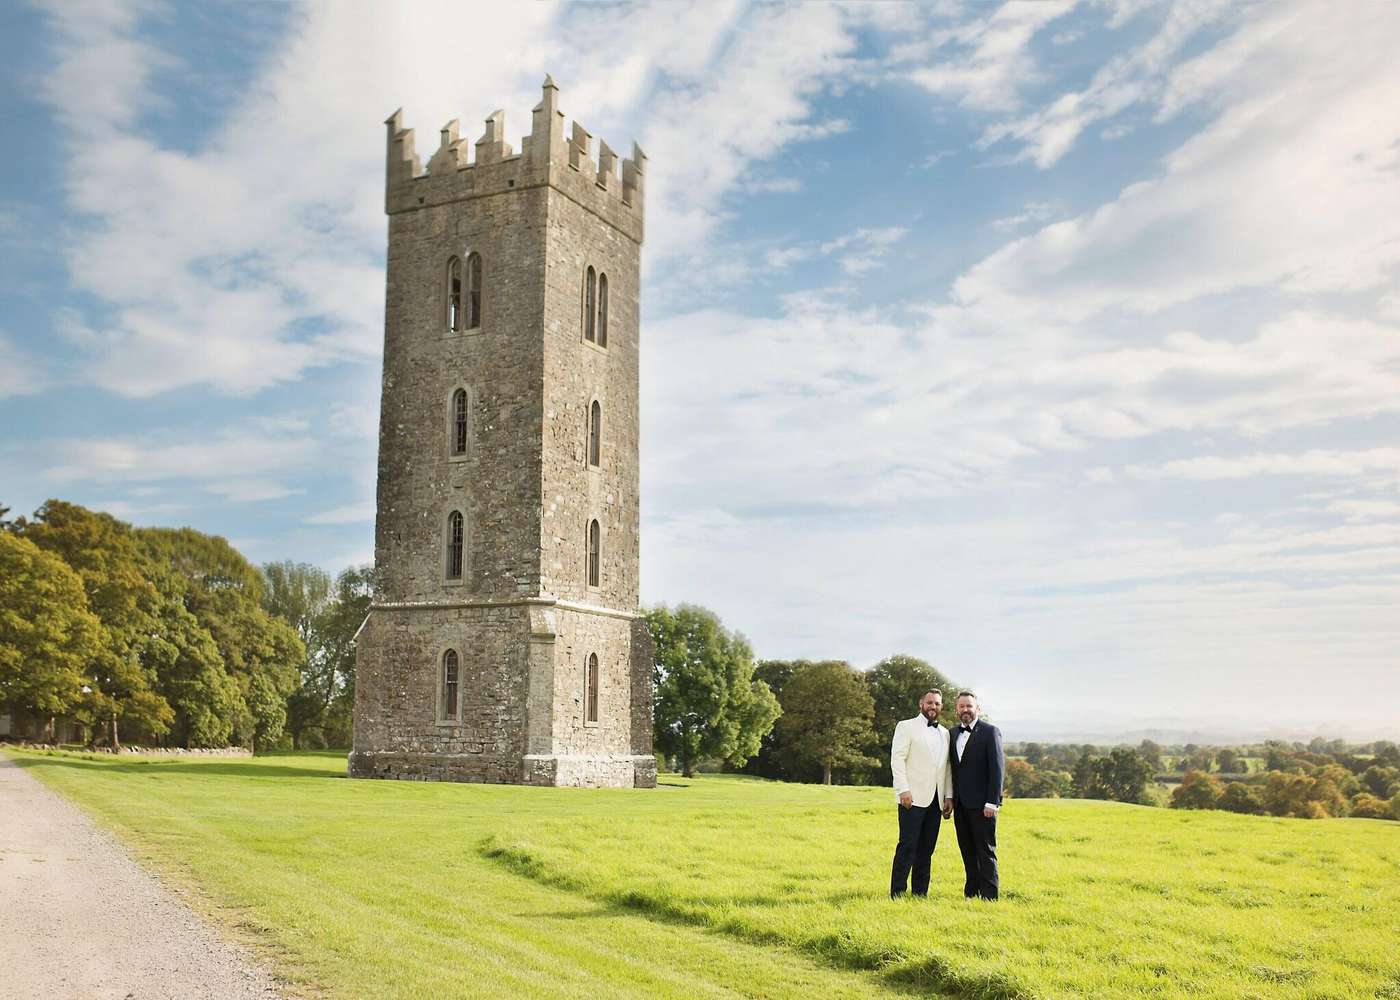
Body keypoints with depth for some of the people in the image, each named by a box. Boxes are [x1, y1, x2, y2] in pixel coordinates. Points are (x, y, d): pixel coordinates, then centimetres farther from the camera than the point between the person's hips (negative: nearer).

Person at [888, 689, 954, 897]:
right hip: (913, 798, -5)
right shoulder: (906, 727, 2)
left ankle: (920, 893, 11)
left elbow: (947, 768, 18)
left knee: (926, 849, 6)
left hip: (936, 800, 5)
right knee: (908, 846, -9)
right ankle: (897, 894, -5)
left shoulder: (945, 733, 19)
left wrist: (949, 796, 9)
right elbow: (897, 759, -6)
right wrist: (903, 790, -14)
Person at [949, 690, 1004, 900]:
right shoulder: (953, 733, 14)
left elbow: (998, 768, -10)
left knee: (985, 851, -3)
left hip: (981, 804, -6)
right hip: (960, 804, 6)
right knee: (967, 851, 10)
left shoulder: (990, 732, -4)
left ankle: (989, 896, 1)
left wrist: (992, 802, -15)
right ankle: (971, 893, 17)